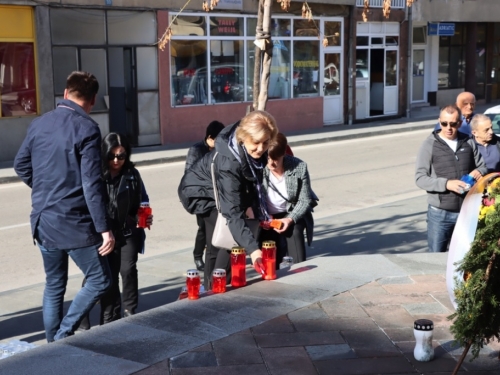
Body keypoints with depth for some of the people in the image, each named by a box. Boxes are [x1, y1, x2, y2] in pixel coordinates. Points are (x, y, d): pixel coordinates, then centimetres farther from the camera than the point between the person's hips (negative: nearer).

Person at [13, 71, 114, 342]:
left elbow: (21, 166, 16)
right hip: (73, 222, -7)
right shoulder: (86, 128, -13)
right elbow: (91, 184, -18)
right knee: (99, 281, 6)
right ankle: (63, 337, 0)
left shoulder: (39, 124, 6)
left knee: (54, 286, 18)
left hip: (43, 221, 7)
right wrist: (104, 229, -16)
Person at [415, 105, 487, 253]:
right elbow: (420, 178, -10)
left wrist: (479, 172, -10)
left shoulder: (469, 142, 5)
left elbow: (482, 166, 15)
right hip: (440, 213, -3)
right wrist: (446, 184, -24)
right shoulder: (430, 145, -6)